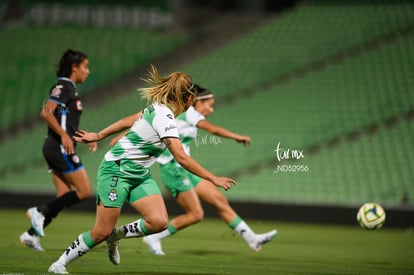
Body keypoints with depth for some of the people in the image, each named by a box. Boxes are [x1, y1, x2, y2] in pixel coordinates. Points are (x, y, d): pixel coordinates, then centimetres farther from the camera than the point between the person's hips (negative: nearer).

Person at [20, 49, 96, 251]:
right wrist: (64, 136, -27)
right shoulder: (63, 87, -10)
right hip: (60, 148, -10)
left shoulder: (69, 88, 19)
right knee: (84, 191, -9)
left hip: (58, 148, 10)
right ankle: (40, 212, -6)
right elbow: (46, 112, -22)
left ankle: (32, 234, 6)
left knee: (64, 197, 7)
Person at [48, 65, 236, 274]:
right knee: (102, 232, -6)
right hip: (116, 171, -9)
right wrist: (213, 179, -27)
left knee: (159, 222, -11)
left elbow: (128, 121, 15)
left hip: (139, 174, 9)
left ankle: (117, 235, 12)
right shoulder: (164, 118, -25)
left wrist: (99, 136, 26)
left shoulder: (158, 108, 3)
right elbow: (181, 158, -30)